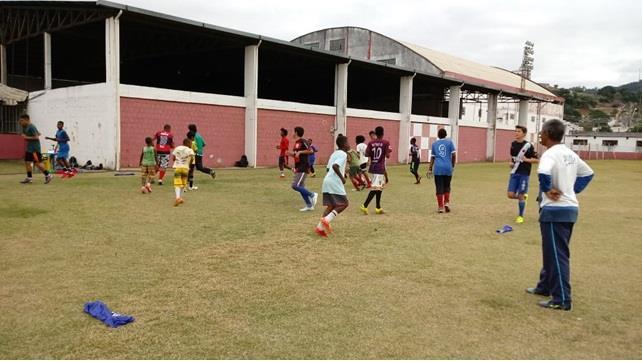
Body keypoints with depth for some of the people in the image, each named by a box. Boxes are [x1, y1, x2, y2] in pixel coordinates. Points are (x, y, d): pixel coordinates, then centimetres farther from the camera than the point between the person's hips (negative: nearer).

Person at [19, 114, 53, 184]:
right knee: (27, 162, 8)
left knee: (37, 163, -9)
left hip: (35, 148, -10)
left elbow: (36, 137, -21)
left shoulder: (31, 127, -16)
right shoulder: (25, 127, 13)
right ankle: (29, 178, 12)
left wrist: (27, 137, -19)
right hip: (29, 148, 10)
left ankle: (48, 175, -2)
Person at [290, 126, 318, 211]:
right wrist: (291, 154, 5)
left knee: (295, 185, -16)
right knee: (301, 187, 10)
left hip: (303, 168, -10)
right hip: (298, 168, 10)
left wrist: (300, 152, -23)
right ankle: (309, 205, 16)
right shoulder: (296, 142, 15)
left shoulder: (303, 141, -12)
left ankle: (312, 195, -4)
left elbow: (310, 151, -20)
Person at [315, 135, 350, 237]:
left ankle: (320, 227, 2)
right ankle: (327, 220, -14)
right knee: (344, 203, 0)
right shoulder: (343, 154, -8)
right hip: (335, 182, -9)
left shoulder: (334, 153, 20)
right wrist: (342, 178, -16)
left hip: (327, 181, 9)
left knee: (331, 205, 11)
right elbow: (335, 166, -24)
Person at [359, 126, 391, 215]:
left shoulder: (371, 143, 3)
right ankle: (364, 206, -16)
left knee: (379, 187, 18)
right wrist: (389, 151, 8)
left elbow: (367, 154, -3)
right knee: (375, 188, -7)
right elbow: (387, 156, -12)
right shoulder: (386, 143, -7)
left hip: (372, 168, 6)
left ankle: (378, 207, 22)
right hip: (380, 168, -6)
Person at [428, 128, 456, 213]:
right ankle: (446, 203, 2)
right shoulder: (449, 142, 6)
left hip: (438, 168, 0)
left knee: (439, 188, 3)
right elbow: (454, 155, 0)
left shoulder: (434, 144, 10)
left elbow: (432, 157, 8)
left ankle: (440, 207, 3)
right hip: (448, 168, 0)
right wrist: (453, 166, 12)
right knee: (447, 187, 16)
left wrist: (430, 169, 12)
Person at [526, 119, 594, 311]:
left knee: (557, 254, -3)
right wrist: (574, 190, 17)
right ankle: (546, 286, 32)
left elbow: (543, 172, -37)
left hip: (555, 210, -9)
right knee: (551, 251, 20)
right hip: (570, 208, 9)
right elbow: (588, 173, 24)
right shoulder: (570, 154, 12)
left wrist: (546, 189, -20)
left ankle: (562, 299, 1)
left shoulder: (550, 154, -16)